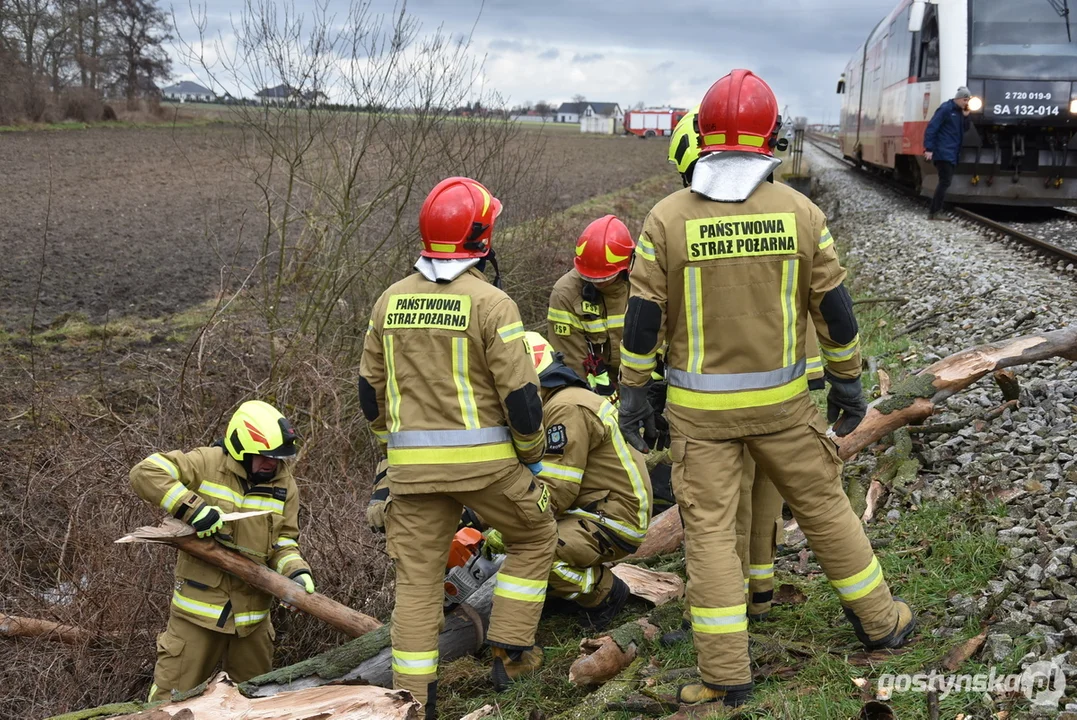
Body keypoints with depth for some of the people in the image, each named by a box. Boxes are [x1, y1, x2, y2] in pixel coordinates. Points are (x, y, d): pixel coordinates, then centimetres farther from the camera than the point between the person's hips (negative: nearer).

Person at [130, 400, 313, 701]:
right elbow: (145, 472, -19)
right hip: (199, 605, -4)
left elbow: (284, 541, 6)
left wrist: (297, 571, -14)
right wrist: (194, 509, -26)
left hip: (252, 609, 4)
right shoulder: (206, 463, -12)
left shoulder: (285, 484, 2)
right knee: (173, 695, 4)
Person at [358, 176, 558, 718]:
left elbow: (370, 388, 12)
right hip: (483, 459, -4)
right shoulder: (490, 302, -10)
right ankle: (511, 654, 20)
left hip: (412, 464, 4)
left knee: (417, 576, 10)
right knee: (535, 537, 20)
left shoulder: (390, 300, 6)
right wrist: (533, 456, 4)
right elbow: (520, 393, -12)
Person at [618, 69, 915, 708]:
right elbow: (835, 309, 0)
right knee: (823, 504, 17)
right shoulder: (801, 212, -5)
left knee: (709, 528, 4)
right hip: (782, 400, 2)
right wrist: (848, 382, 13)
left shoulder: (667, 218, -8)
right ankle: (880, 620, 33)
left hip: (699, 407, -1)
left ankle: (726, 674, 7)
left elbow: (643, 319, -7)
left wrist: (634, 396, 3)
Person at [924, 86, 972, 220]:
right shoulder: (945, 109, -10)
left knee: (945, 181, 8)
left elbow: (965, 129, 17)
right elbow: (931, 128, -15)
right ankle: (935, 212, -13)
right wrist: (929, 149, -21)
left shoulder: (960, 111, 14)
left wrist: (966, 116, -1)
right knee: (945, 181, -13)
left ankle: (933, 212, 11)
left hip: (951, 153, 9)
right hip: (943, 152, -9)